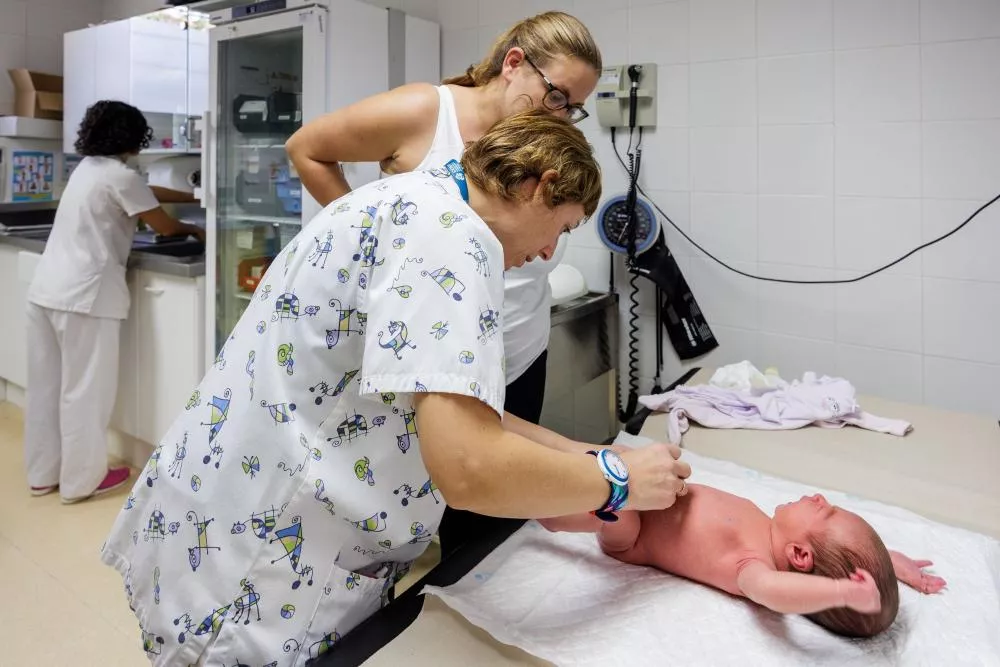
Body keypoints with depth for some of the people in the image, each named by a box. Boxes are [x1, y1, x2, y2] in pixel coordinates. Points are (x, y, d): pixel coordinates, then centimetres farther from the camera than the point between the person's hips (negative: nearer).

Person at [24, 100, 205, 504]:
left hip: (47, 288, 9)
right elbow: (164, 226, -4)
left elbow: (147, 193, 24)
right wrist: (195, 230, 16)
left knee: (47, 385, 14)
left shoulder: (88, 167, 16)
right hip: (83, 295, -9)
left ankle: (43, 474, 26)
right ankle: (81, 479, 12)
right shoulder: (120, 176, -11)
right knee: (84, 390, 1)